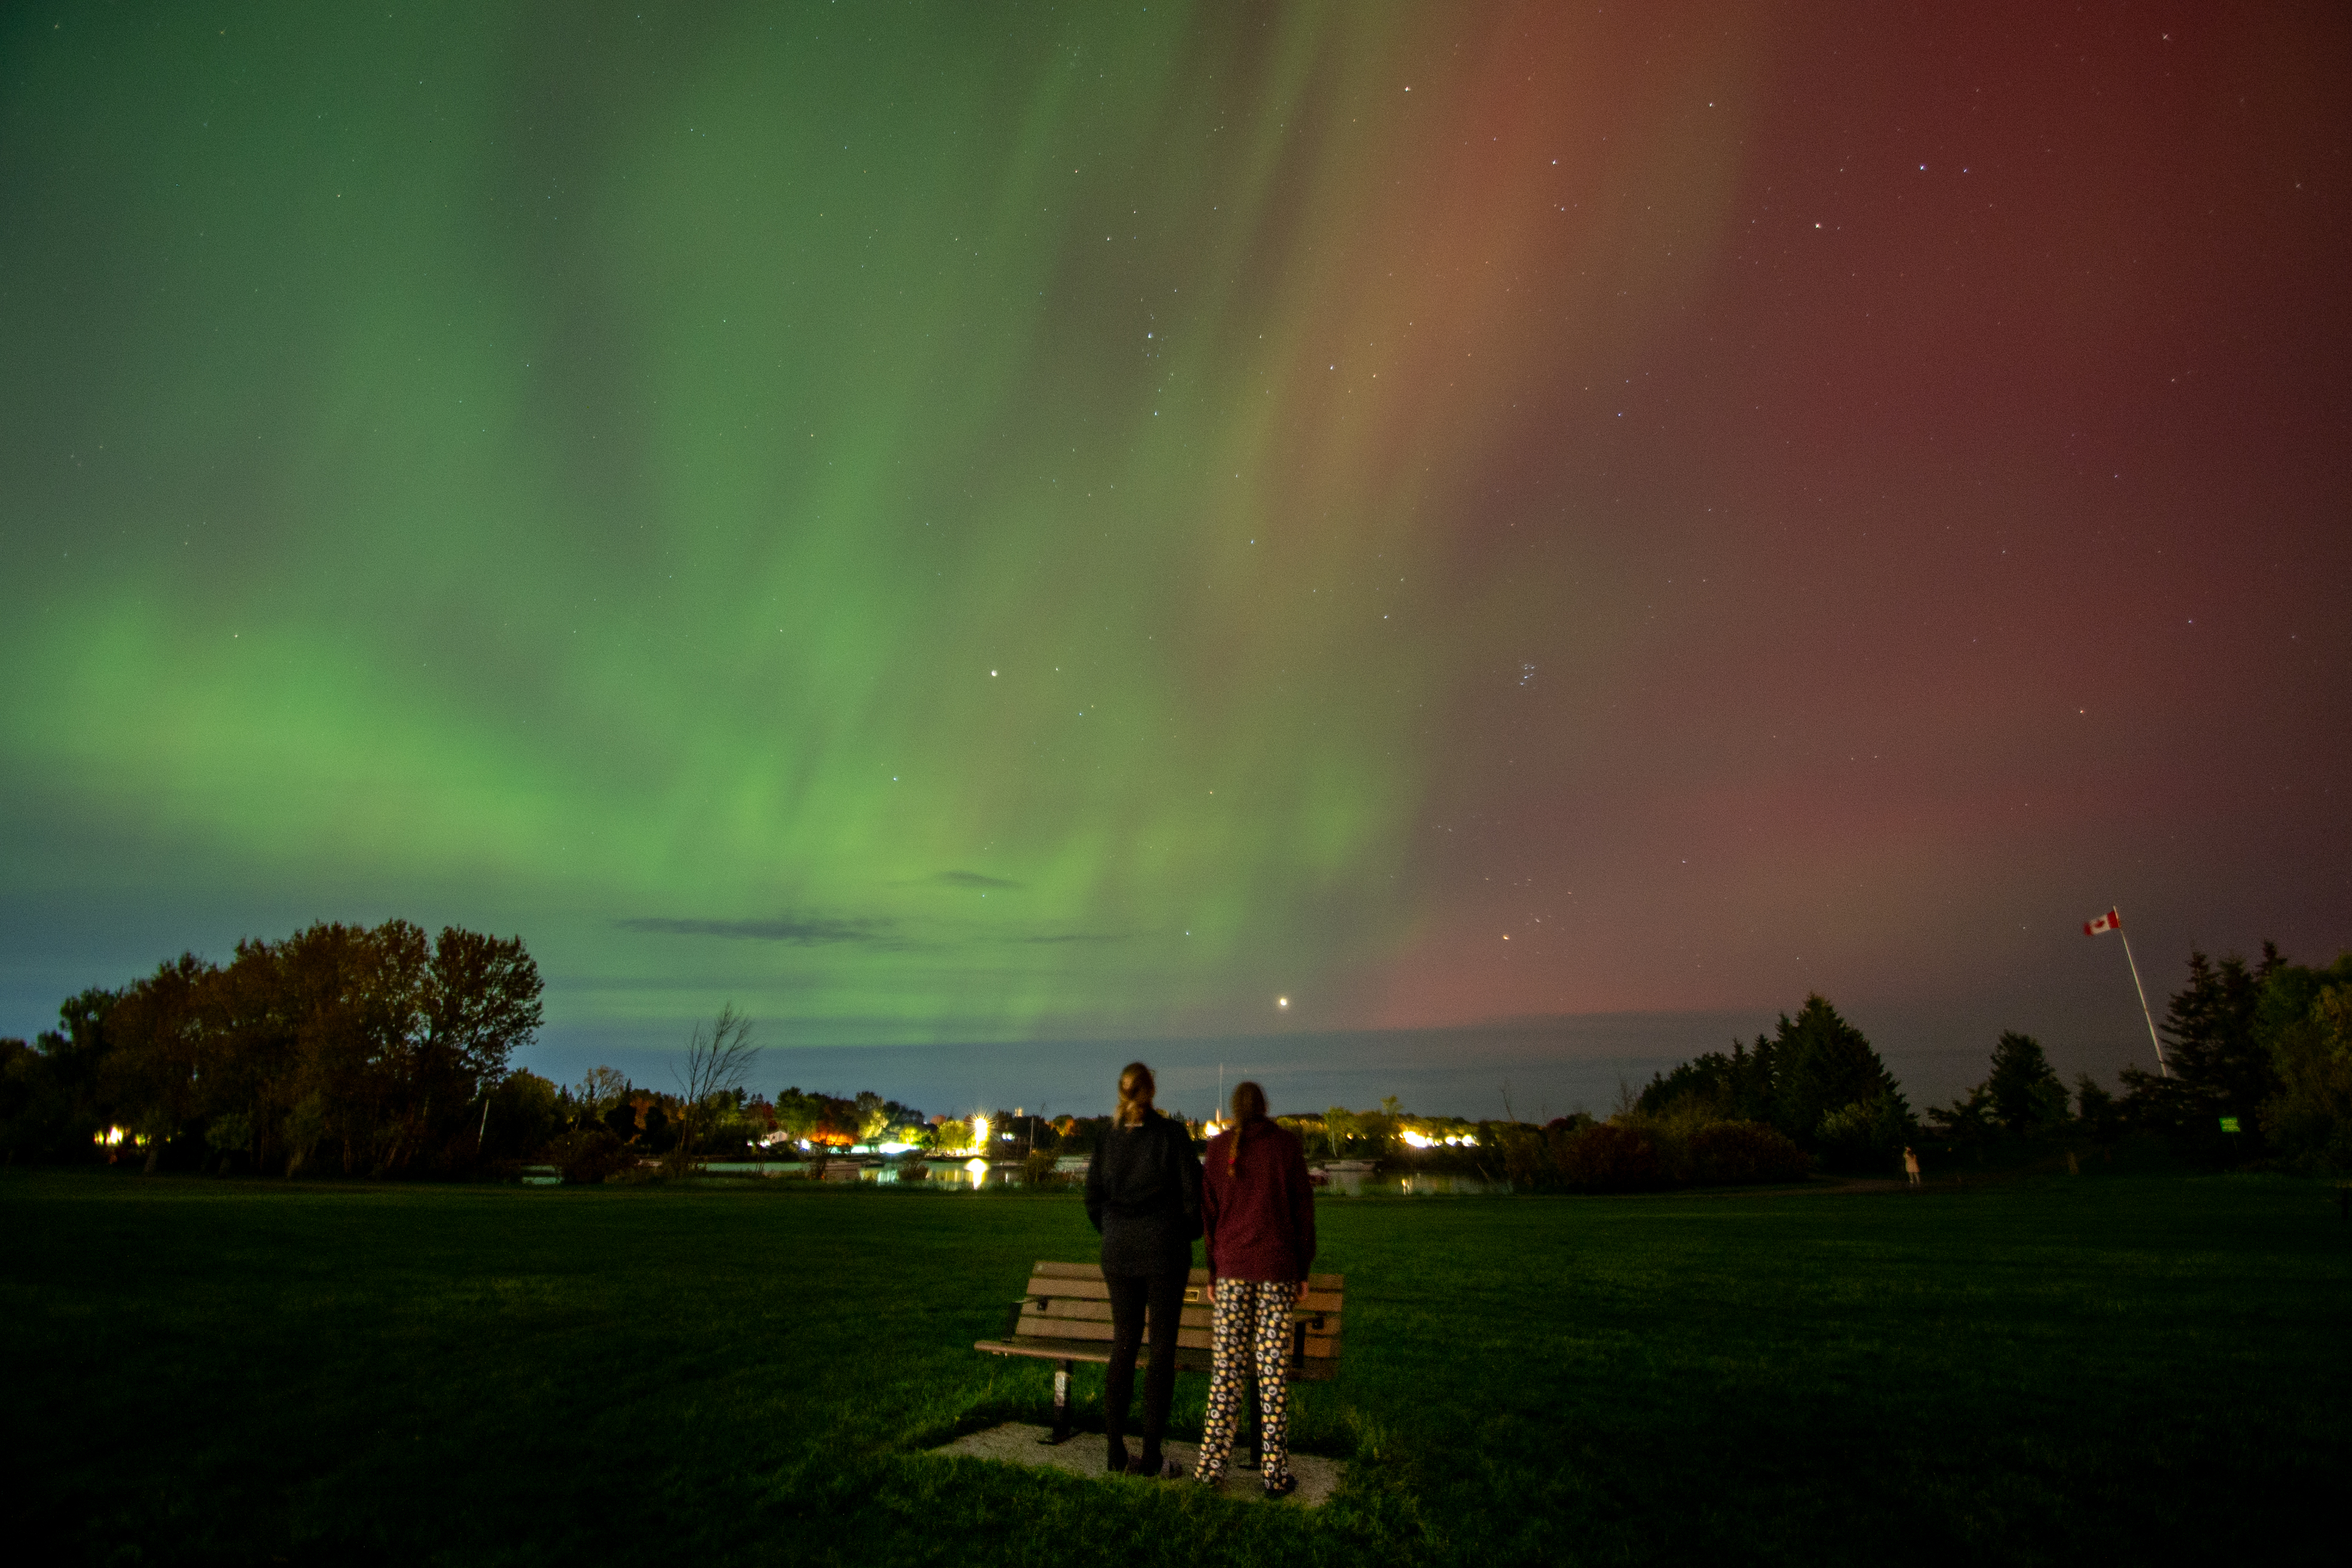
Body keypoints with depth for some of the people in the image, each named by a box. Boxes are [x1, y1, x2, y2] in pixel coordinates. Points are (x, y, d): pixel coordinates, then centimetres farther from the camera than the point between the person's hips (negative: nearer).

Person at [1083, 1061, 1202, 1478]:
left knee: (1124, 1344, 12)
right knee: (1162, 1347, 5)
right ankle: (1151, 1453, 9)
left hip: (1119, 1252, 4)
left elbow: (1093, 1200, 6)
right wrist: (1189, 1235, 9)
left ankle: (1117, 1448, 16)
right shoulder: (1172, 1132, -8)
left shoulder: (1108, 1139, 3)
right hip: (1165, 1251, -3)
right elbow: (1193, 1192, -8)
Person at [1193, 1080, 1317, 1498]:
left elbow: (1209, 1214, 4)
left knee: (1226, 1369, 8)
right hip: (1277, 1268, -1)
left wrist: (1212, 1273, 11)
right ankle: (1275, 1473, 10)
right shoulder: (1287, 1143, -1)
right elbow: (1303, 1208, -1)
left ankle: (1211, 1464, 12)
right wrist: (1303, 1271, 6)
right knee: (1273, 1371, 4)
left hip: (1232, 1267, 1)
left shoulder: (1218, 1148, 3)